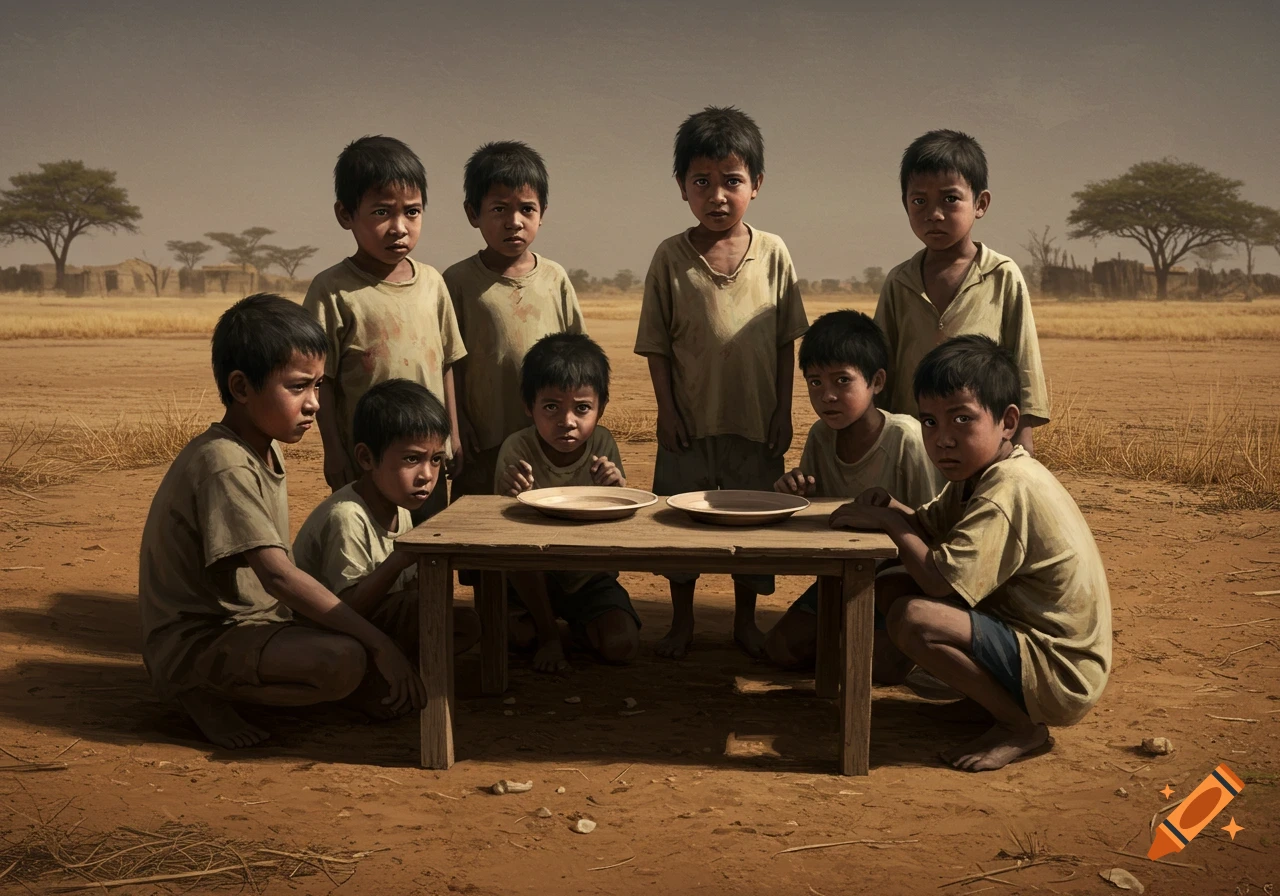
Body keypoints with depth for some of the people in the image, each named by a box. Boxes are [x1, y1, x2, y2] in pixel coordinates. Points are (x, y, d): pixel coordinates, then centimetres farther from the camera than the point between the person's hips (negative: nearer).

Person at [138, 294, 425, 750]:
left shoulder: (267, 450, 9)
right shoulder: (224, 466, -22)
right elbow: (278, 576, -30)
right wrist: (379, 644, -30)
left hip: (245, 625, 10)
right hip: (194, 643, -10)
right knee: (344, 661, -30)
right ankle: (206, 695, -8)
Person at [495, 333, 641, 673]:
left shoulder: (602, 444, -12)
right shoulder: (517, 449, -18)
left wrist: (620, 489, -31)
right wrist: (513, 495, -41)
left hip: (591, 576, 2)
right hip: (534, 578, -1)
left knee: (621, 646, -20)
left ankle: (577, 622, 17)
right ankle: (546, 631, -7)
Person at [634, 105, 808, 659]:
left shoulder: (773, 254, -2)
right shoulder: (671, 258, -5)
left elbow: (786, 341, 2)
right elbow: (656, 344, -1)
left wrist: (783, 410, 0)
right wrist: (666, 409, -6)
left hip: (756, 422, 1)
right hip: (689, 421, 0)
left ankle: (745, 622, 29)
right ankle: (682, 623, 27)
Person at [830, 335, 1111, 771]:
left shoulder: (1008, 490, -25)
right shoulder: (981, 472, 6)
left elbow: (941, 579, -31)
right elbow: (931, 526, 14)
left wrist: (890, 522, -17)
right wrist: (893, 510, -8)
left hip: (1058, 675, -10)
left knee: (912, 617, -30)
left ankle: (1022, 727, -12)